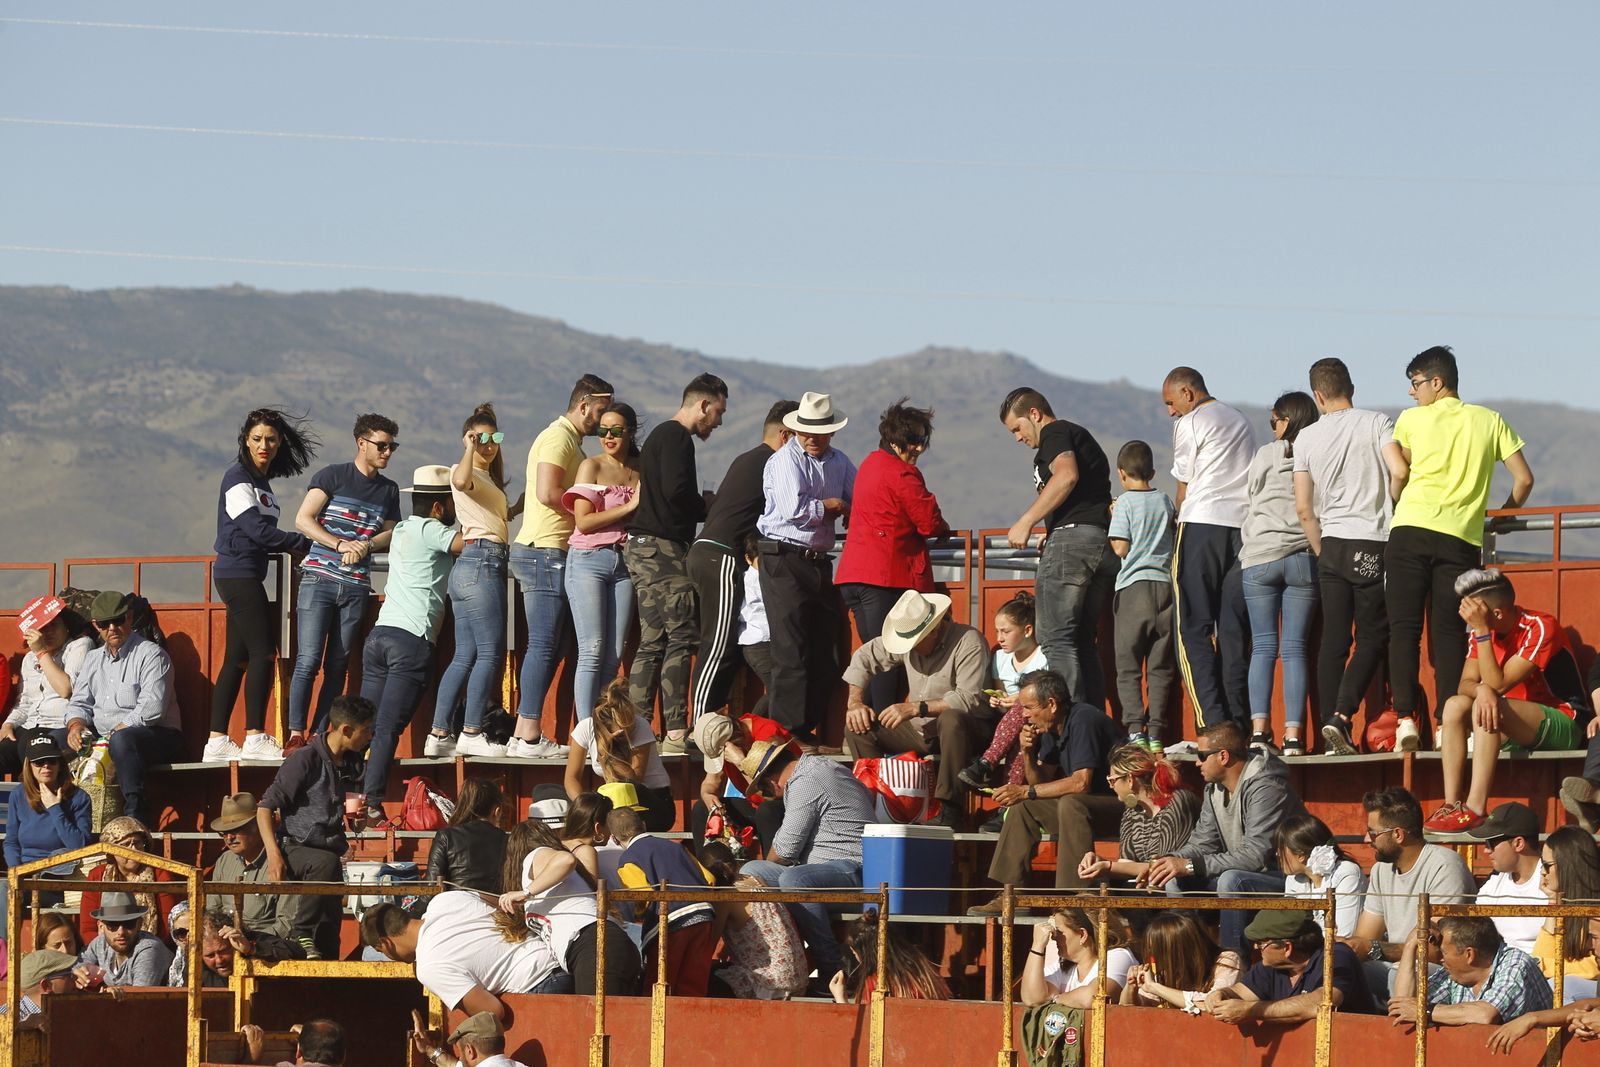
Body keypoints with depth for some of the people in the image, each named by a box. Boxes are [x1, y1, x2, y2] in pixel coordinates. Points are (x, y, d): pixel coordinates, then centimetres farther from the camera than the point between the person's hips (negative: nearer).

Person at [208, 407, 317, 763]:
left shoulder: (260, 481, 19)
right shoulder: (238, 478, -8)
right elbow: (256, 529, -16)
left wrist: (289, 547, 2)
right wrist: (304, 544, -9)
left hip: (247, 576, 9)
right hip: (237, 571, -9)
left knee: (238, 659, 6)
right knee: (263, 653, -13)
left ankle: (217, 742, 5)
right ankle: (255, 739, -15)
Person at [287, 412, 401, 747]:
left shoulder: (389, 490, 13)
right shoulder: (333, 476, -1)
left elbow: (390, 533, 18)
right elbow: (303, 520, -7)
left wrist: (367, 545, -4)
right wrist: (340, 545, -16)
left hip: (356, 588, 5)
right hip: (319, 579, -5)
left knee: (337, 666, 3)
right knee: (308, 660, -11)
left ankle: (319, 735, 7)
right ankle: (296, 734, -7)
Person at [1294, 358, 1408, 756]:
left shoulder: (1307, 438, 7)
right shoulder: (1376, 423, -2)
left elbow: (1303, 509, 6)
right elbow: (1400, 471, -16)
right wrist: (1390, 506, 5)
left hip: (1332, 544, 3)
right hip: (1373, 544, -3)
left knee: (1333, 639, 6)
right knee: (1373, 636, 2)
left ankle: (1331, 733, 2)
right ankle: (1341, 717, -15)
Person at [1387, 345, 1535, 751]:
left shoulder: (1411, 419, 9)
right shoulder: (1489, 421, 14)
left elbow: (1397, 475, 6)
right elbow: (1524, 478, 10)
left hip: (1410, 530, -2)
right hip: (1462, 538, 2)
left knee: (1404, 627, -2)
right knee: (1449, 632, 2)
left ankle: (1405, 717, -13)